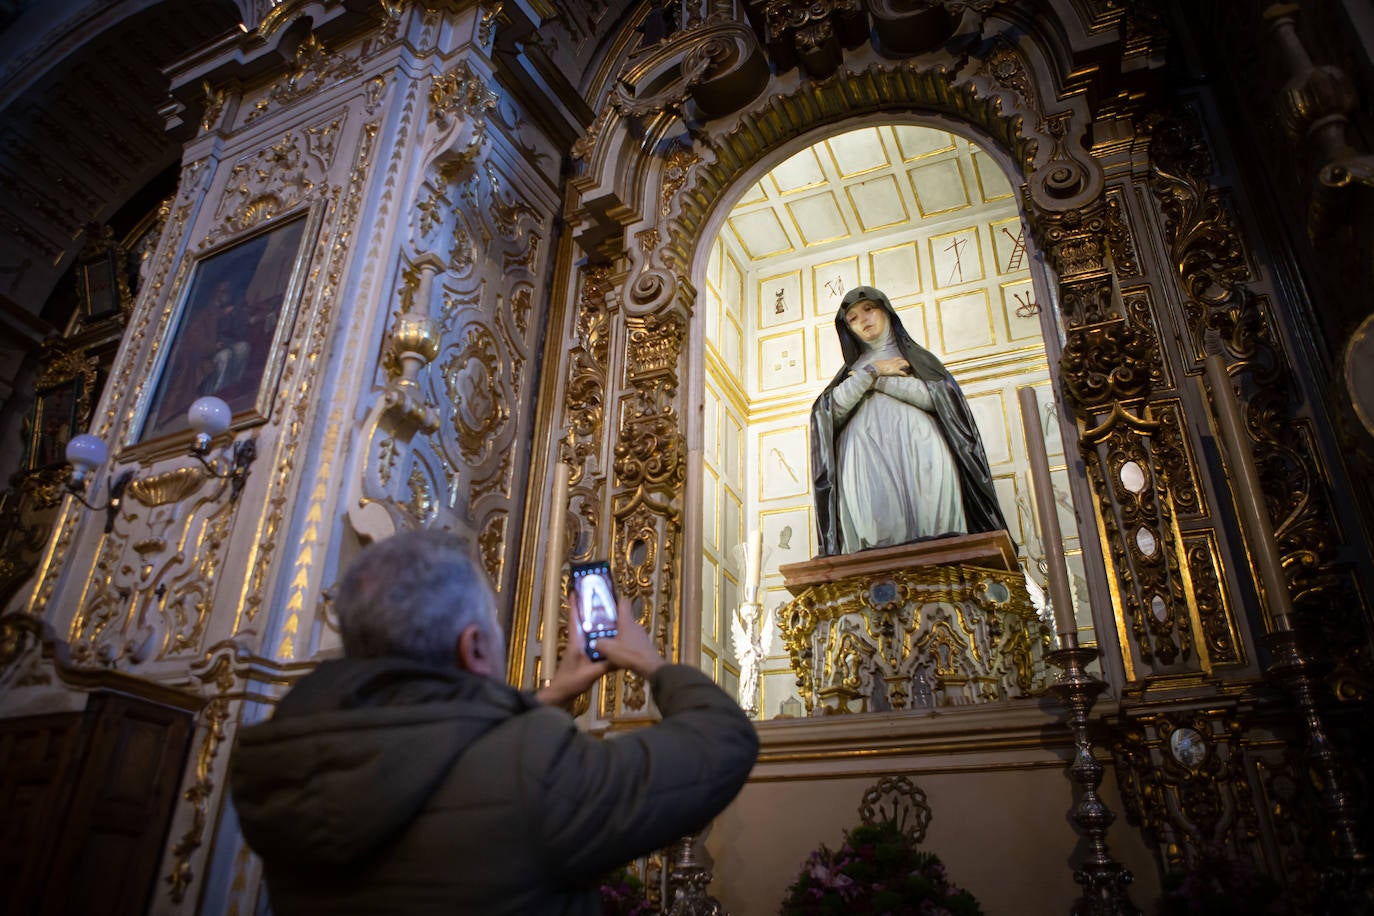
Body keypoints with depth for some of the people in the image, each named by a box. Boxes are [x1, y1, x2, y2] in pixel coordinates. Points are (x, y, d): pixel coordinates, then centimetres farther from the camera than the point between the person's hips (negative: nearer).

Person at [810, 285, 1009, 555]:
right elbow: (833, 410, 6)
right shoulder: (852, 370, 27)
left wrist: (880, 381, 4)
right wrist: (871, 371, 3)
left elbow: (936, 396, 3)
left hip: (917, 451, 0)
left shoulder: (917, 356, 25)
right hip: (868, 460, 1)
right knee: (878, 521, -22)